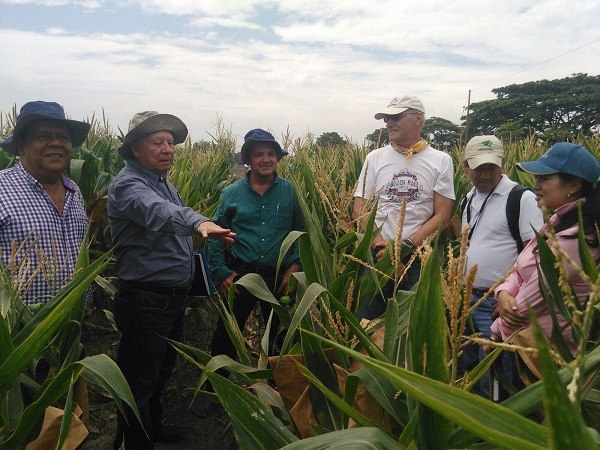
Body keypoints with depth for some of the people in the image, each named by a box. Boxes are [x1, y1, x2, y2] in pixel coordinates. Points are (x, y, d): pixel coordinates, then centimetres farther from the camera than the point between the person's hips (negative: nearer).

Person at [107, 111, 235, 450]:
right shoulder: (128, 184, -20)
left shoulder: (163, 182, 11)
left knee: (163, 369, 25)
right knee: (140, 378, 4)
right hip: (145, 301, -10)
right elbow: (158, 212, -44)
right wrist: (198, 221, -60)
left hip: (174, 295, 10)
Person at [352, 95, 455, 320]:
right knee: (367, 322, 4)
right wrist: (384, 248, -12)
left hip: (420, 257, -1)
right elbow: (359, 211, 0)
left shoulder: (441, 160, 3)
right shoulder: (375, 158, 6)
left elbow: (442, 216, -2)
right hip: (377, 254, 1)